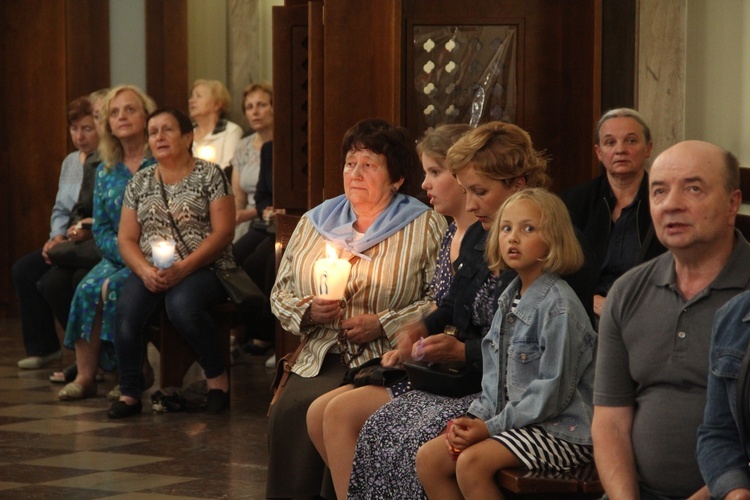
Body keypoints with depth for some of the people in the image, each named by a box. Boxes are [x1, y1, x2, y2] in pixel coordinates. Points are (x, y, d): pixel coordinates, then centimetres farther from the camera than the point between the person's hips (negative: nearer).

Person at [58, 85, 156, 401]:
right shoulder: (105, 172, 13)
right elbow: (100, 230, 10)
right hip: (118, 257, 4)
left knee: (114, 288, -29)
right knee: (87, 289, -23)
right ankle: (85, 376, -21)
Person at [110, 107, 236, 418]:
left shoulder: (209, 175, 3)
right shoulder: (139, 183, 16)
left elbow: (223, 232, -6)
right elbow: (126, 239, 11)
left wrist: (182, 268, -17)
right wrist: (146, 271, -11)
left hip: (203, 269, -4)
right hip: (150, 272, 4)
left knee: (181, 304, -37)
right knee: (127, 308, -29)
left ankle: (217, 376, -13)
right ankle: (129, 394, -19)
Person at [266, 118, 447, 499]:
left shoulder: (426, 227, 4)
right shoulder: (314, 223, 19)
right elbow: (280, 293, 20)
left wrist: (383, 324, -13)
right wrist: (306, 312, -1)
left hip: (385, 362, -4)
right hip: (320, 359, 4)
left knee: (298, 409, -29)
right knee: (284, 413, -28)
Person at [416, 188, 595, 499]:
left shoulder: (558, 306, -16)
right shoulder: (509, 300, 12)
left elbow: (553, 392, -19)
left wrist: (491, 427, -19)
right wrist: (476, 417, -1)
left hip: (561, 429, -9)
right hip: (513, 421, 9)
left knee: (472, 463, -27)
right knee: (428, 459, -1)